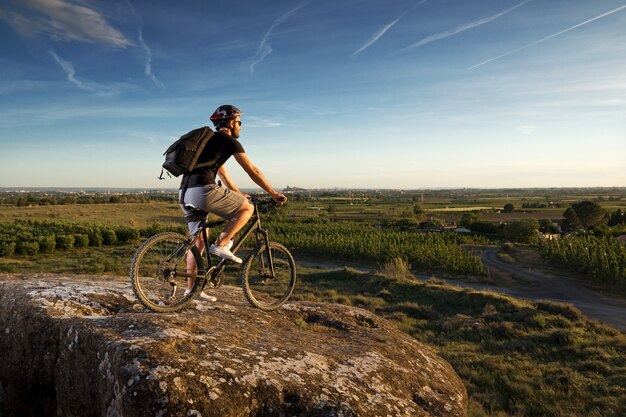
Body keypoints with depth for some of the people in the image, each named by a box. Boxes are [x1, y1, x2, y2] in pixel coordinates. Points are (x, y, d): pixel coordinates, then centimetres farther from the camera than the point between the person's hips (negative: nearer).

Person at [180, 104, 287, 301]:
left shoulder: (210, 140, 29)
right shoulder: (229, 141, 2)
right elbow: (253, 171, 3)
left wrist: (238, 194, 42)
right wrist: (274, 193, 11)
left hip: (186, 193, 9)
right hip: (203, 190, -9)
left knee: (198, 240, 17)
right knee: (247, 208, 3)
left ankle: (191, 288, 21)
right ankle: (221, 245, -3)